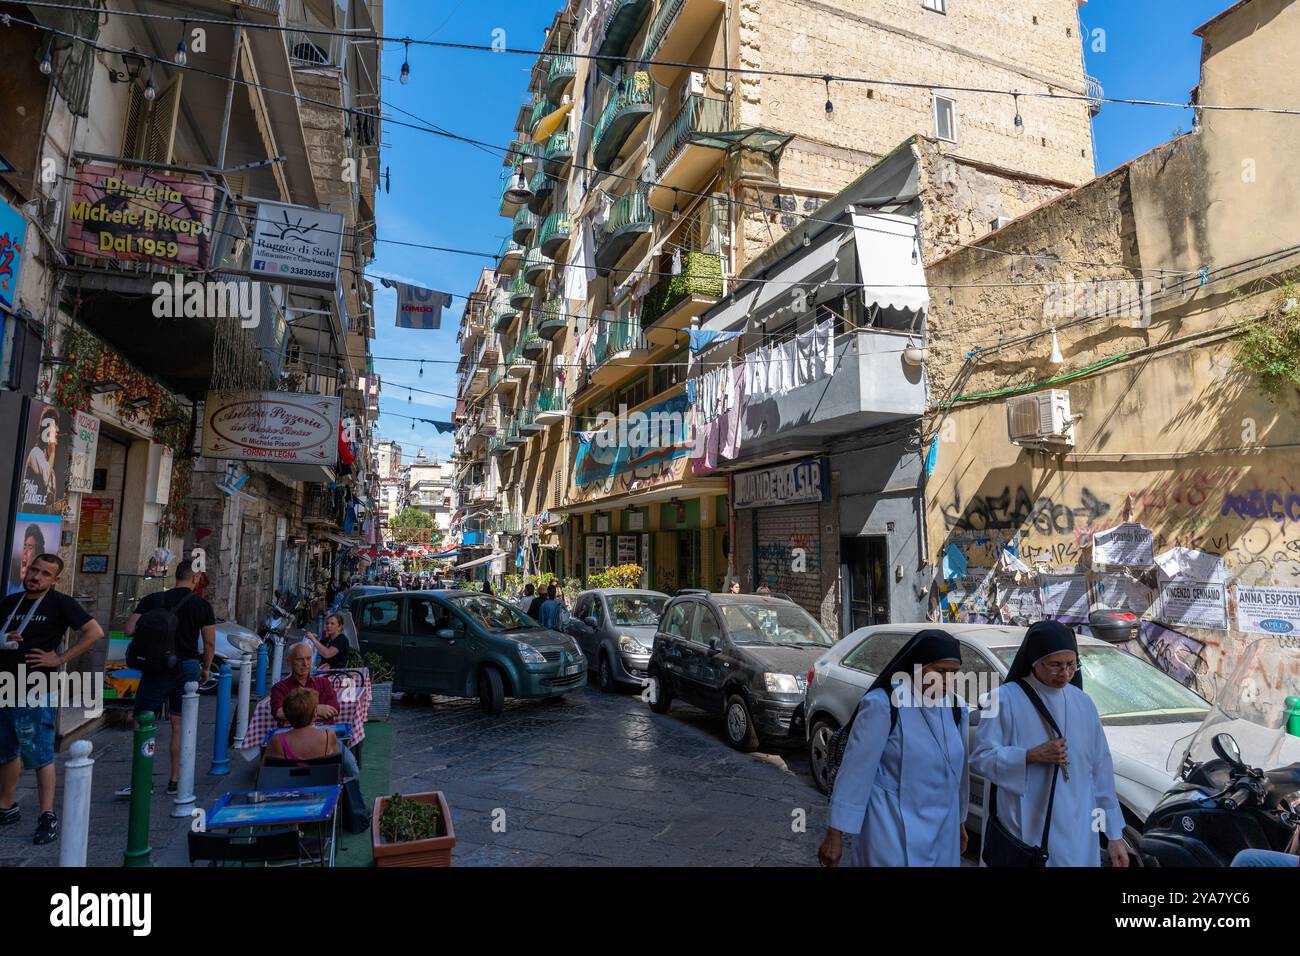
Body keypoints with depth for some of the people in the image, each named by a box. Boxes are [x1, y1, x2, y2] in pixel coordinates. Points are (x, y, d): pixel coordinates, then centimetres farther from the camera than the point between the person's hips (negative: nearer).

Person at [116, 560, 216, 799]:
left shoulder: (152, 600, 0)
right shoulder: (202, 605, 0)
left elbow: (129, 630, -6)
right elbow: (210, 642, 1)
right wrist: (206, 668, 15)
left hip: (157, 667, -1)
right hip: (189, 666, 1)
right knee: (179, 725, 10)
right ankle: (175, 781, 15)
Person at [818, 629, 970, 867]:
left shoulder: (957, 708, 1)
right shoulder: (882, 705, -19)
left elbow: (959, 769, 13)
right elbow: (856, 770, -17)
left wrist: (960, 821, 21)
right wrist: (836, 834, -16)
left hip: (943, 831, 6)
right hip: (891, 830, -6)